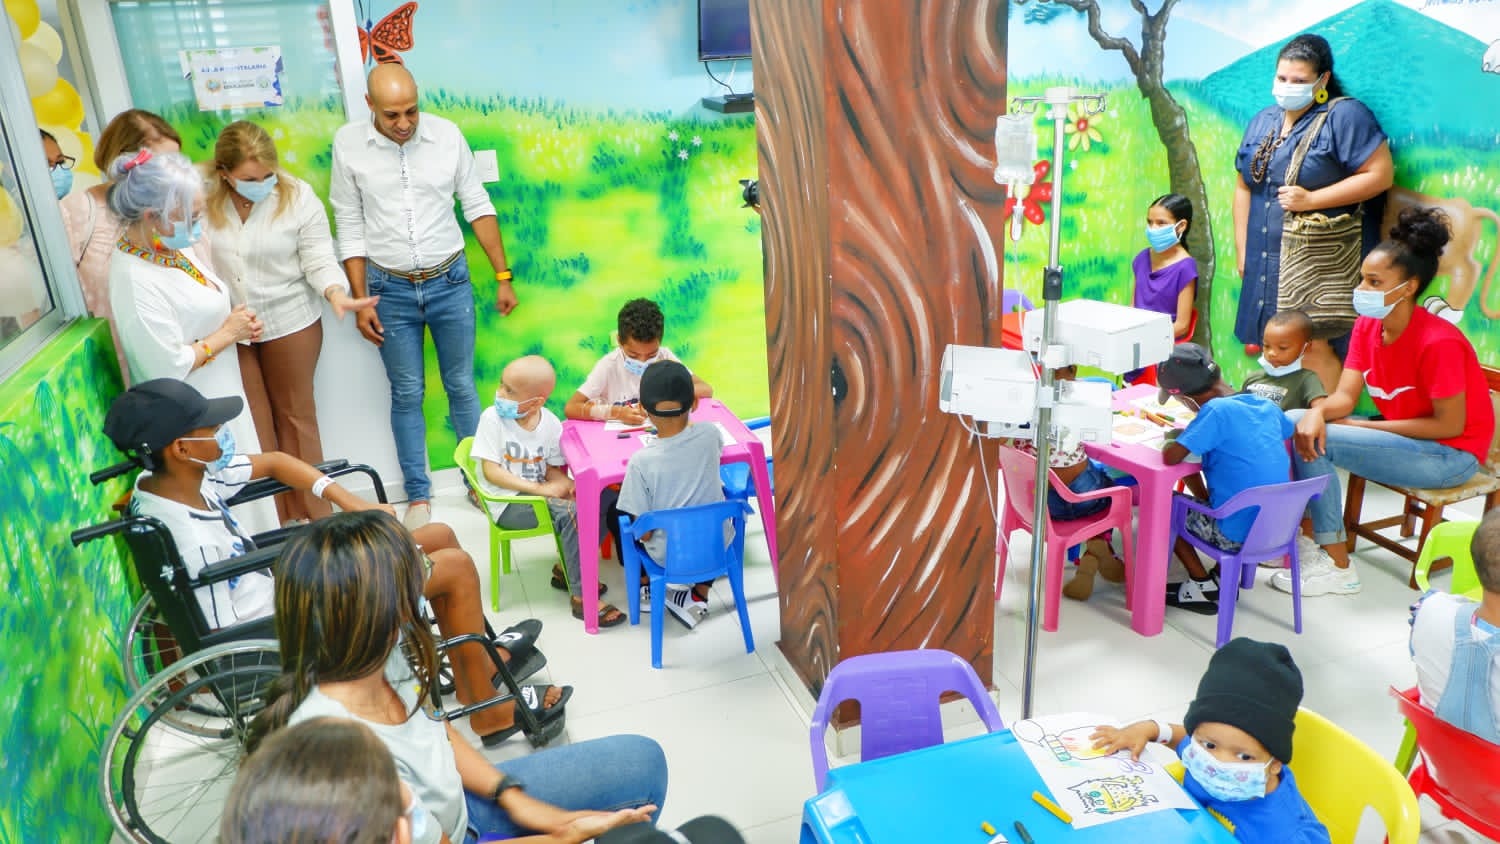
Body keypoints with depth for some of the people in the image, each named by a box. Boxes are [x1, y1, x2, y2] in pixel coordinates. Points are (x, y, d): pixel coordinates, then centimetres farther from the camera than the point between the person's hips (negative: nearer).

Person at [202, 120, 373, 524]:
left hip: (289, 323, -1)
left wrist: (336, 294, -31)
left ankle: (310, 513, 26)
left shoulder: (297, 196, -11)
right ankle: (274, 519, 21)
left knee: (294, 415, 13)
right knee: (253, 424, 8)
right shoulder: (202, 200, -7)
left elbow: (319, 259, -12)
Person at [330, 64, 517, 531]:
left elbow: (478, 207, 1)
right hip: (391, 289, 0)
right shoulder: (348, 144, -7)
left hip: (450, 282, 0)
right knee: (406, 393, 7)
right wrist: (360, 301, -3)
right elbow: (350, 227, -1)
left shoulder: (446, 135, -6)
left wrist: (503, 277, -1)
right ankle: (418, 493, 20)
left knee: (462, 386, 9)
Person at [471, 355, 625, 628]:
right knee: (570, 515, -28)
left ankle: (566, 569, 8)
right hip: (507, 503, -5)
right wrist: (539, 489, -24)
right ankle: (581, 597, -20)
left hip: (540, 492, 6)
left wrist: (568, 485, -20)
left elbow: (553, 469, 4)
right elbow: (490, 470, -16)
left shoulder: (550, 423, -2)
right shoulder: (492, 418, -12)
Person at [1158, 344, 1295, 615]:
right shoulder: (1266, 405, 2)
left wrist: (1172, 441, -2)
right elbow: (1291, 431, 25)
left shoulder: (1217, 411, -20)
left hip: (1238, 534, -7)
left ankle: (1203, 587, 13)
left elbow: (1171, 457, -26)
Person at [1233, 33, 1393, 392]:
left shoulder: (1344, 115, -6)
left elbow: (1380, 174, -12)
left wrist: (1311, 199, -17)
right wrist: (1241, 250, 11)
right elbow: (1243, 186, 16)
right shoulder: (1263, 121, 14)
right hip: (1266, 261, 6)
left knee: (1314, 347, -8)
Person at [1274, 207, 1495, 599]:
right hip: (1404, 435, 8)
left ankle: (1338, 567, -13)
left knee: (1318, 443, -24)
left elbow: (1449, 425, -22)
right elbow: (1345, 396, -7)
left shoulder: (1438, 342, -24)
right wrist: (1317, 412, -31)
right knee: (1297, 422, -8)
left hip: (1451, 454, -8)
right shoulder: (1366, 326, -2)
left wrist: (1357, 426, -19)